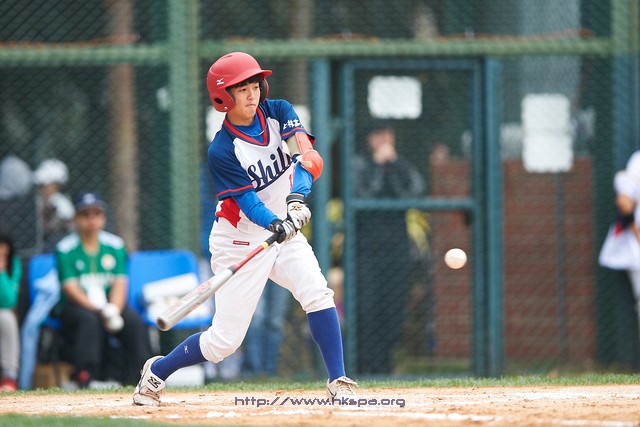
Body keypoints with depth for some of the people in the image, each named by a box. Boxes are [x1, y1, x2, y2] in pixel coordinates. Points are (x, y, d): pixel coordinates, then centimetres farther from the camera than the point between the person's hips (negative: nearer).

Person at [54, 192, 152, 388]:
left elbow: (120, 284, -1)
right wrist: (100, 311, -24)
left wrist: (113, 311, -21)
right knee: (89, 320, -35)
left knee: (134, 320, -25)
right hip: (75, 306, -3)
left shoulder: (115, 245, 7)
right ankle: (85, 376, -38)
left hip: (110, 304, 3)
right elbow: (71, 289, -12)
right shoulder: (65, 249, -4)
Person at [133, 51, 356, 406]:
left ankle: (339, 384, -15)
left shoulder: (279, 113, -6)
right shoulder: (221, 151, -19)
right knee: (224, 341, -2)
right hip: (240, 241, -4)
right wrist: (276, 225, -46)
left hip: (284, 233, 4)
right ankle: (156, 372, 22)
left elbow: (308, 158, -21)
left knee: (317, 294, -20)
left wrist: (297, 197, -39)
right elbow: (248, 203, -25)